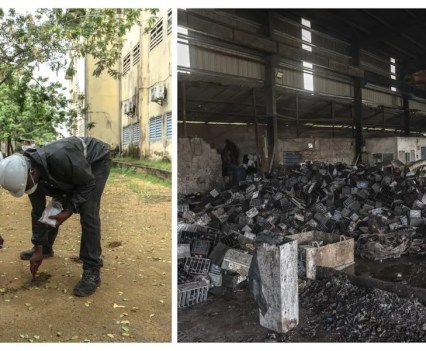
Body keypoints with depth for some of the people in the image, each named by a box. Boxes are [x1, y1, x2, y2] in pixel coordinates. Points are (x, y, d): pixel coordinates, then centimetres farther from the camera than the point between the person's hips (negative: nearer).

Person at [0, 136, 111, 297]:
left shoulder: (59, 159, -42)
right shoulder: (28, 174, -16)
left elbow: (88, 183, -25)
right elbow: (38, 212, -5)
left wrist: (69, 211, -26)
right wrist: (38, 249, -1)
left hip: (97, 160, -7)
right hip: (74, 168, 7)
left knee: (88, 212, -19)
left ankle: (92, 271, -14)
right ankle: (46, 248, 34)